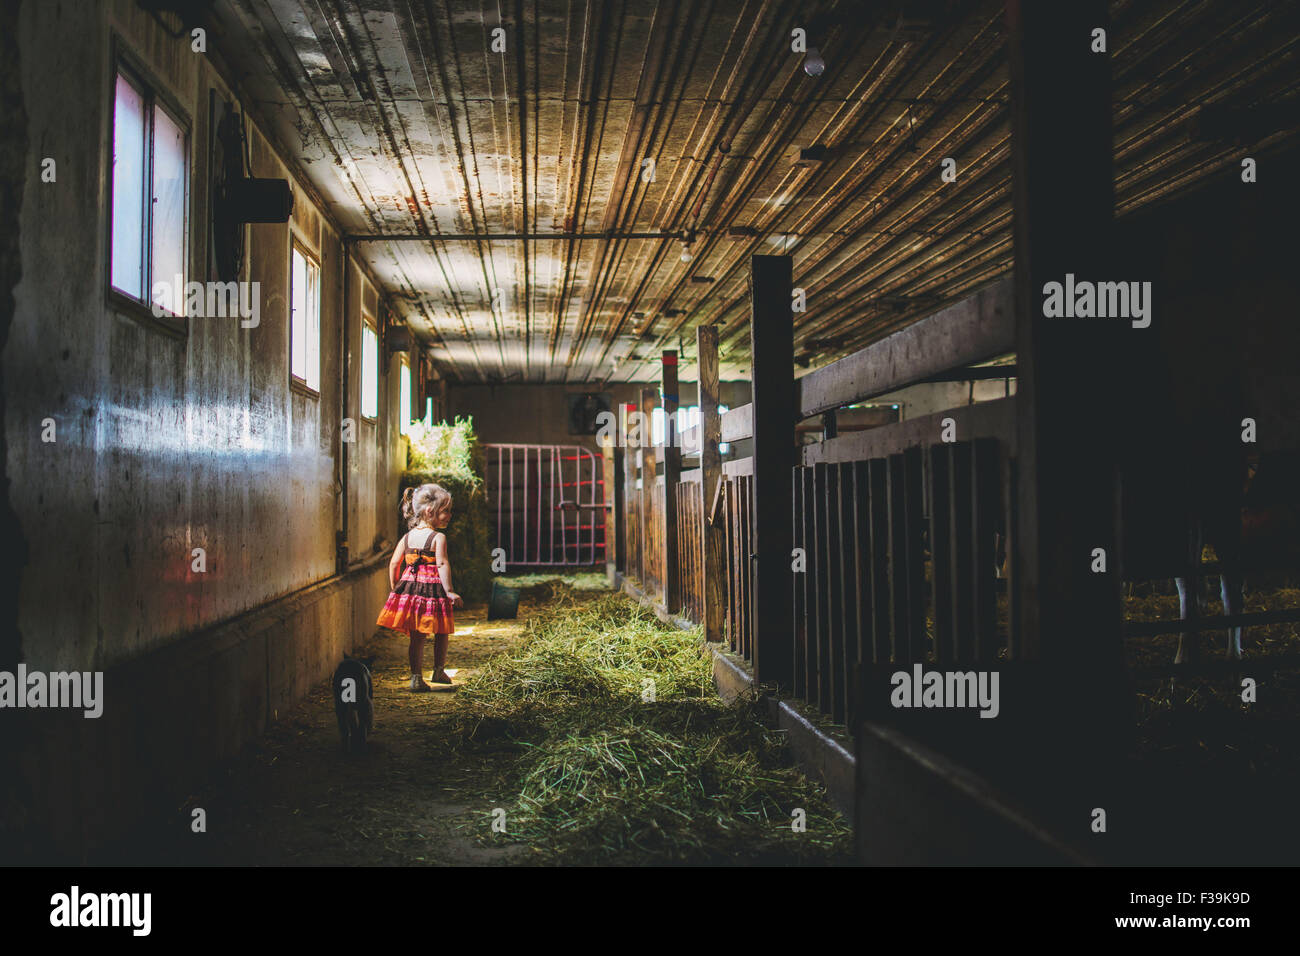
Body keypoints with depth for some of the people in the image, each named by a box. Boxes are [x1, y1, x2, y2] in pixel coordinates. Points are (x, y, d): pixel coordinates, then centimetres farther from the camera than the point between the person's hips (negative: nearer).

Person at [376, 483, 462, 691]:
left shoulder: (407, 537, 9)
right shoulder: (438, 538, -9)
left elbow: (394, 563, 10)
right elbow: (442, 564, -19)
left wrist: (395, 588, 20)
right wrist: (449, 591, -20)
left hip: (408, 588, 5)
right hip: (433, 589, -5)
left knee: (416, 636, 10)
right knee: (442, 633, 14)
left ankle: (416, 677, 9)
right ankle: (439, 671, 22)